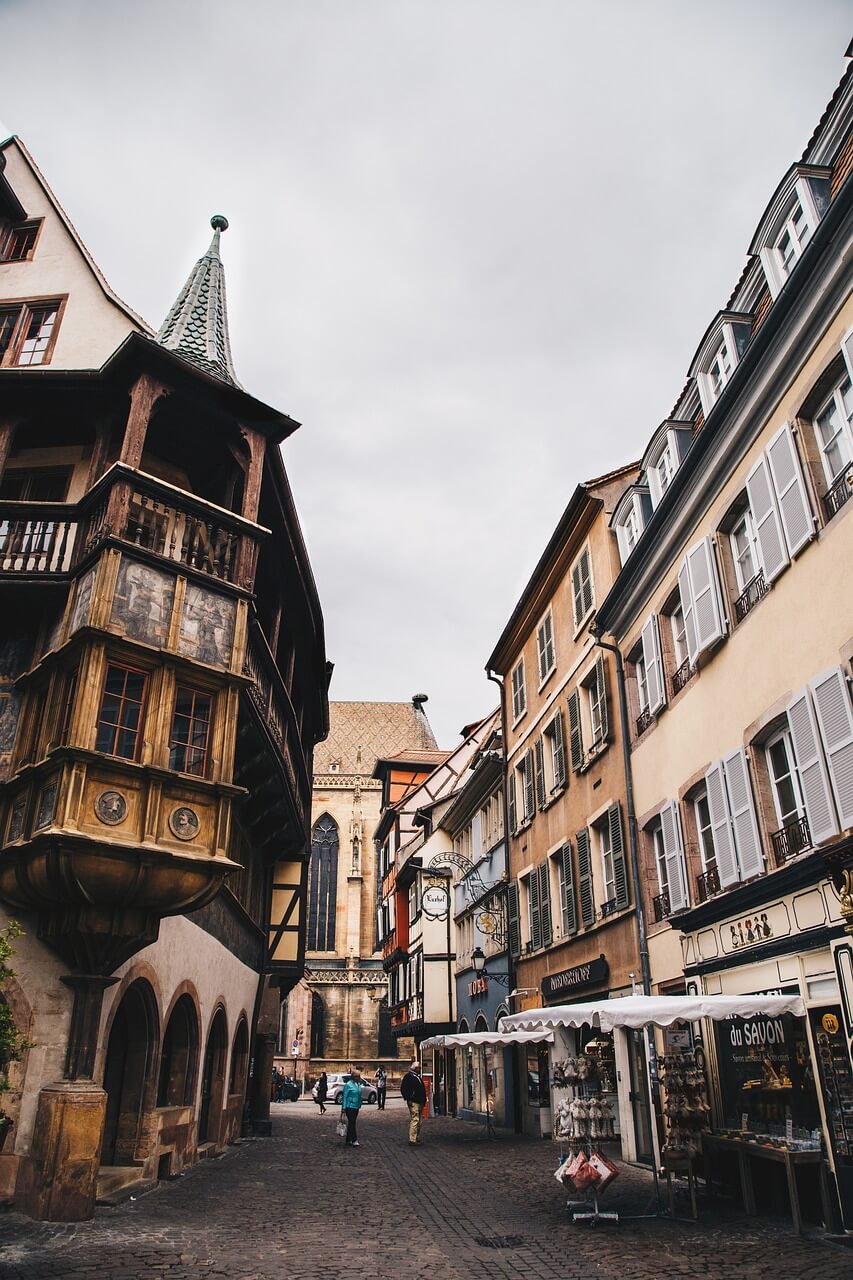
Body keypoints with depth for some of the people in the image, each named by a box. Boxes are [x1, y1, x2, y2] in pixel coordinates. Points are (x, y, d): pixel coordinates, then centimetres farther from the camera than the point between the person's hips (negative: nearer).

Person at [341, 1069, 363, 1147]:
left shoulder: (358, 1084, 10)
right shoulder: (348, 1085, -12)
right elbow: (344, 1096, -11)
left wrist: (359, 1105, 16)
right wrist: (343, 1108, -13)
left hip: (356, 1107, 7)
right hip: (349, 1107, -7)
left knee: (351, 1123, 12)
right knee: (351, 1123, -8)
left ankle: (348, 1140, 19)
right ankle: (354, 1140, -8)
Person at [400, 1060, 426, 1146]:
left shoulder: (418, 1076, 20)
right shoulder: (409, 1076, -7)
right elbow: (403, 1089, -12)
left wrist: (424, 1099, 17)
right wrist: (409, 1099, -14)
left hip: (420, 1102, 9)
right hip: (414, 1102, -9)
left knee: (418, 1122, 14)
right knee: (414, 1120, -12)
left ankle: (417, 1139, 21)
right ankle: (412, 1140, -10)